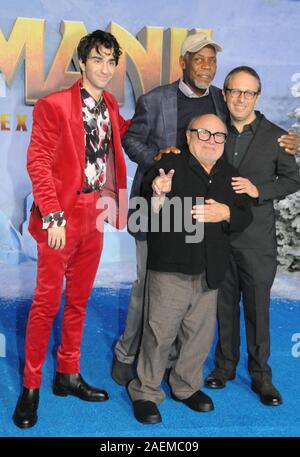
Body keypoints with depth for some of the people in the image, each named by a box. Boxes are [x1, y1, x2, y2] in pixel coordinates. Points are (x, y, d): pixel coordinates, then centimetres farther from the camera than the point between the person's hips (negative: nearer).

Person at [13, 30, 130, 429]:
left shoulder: (110, 108, 10)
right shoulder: (55, 105, -9)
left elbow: (125, 131, 30)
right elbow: (38, 162, -12)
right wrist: (53, 216, -19)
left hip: (94, 217, 7)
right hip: (62, 218, -6)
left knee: (78, 300, 14)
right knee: (47, 302, 0)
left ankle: (68, 375, 29)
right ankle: (31, 387, 15)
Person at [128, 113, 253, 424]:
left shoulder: (229, 175, 12)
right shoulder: (169, 166, -5)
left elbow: (245, 216, 10)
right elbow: (146, 215, -10)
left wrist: (226, 213, -11)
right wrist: (157, 196, -32)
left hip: (209, 273, 6)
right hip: (169, 269, -5)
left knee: (200, 334, 15)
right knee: (160, 333, 0)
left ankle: (187, 386, 35)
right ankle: (145, 392, 19)